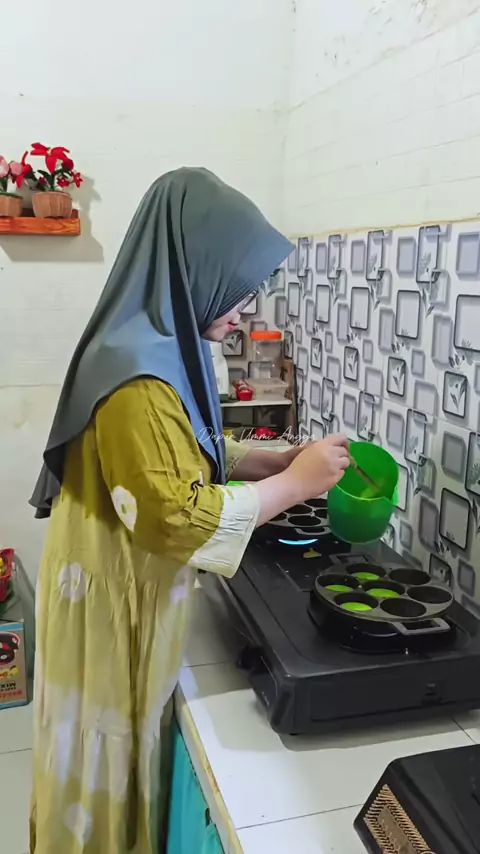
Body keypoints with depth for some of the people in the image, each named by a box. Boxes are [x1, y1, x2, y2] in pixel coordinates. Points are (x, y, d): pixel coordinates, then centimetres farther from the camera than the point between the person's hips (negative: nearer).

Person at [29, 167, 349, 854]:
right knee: (108, 763, 15)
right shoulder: (138, 374, -28)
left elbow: (179, 455, 11)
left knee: (130, 746, 28)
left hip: (135, 594, 9)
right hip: (114, 602, -9)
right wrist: (295, 483, -20)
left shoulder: (159, 347, 3)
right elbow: (179, 517, -29)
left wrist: (276, 460, 0)